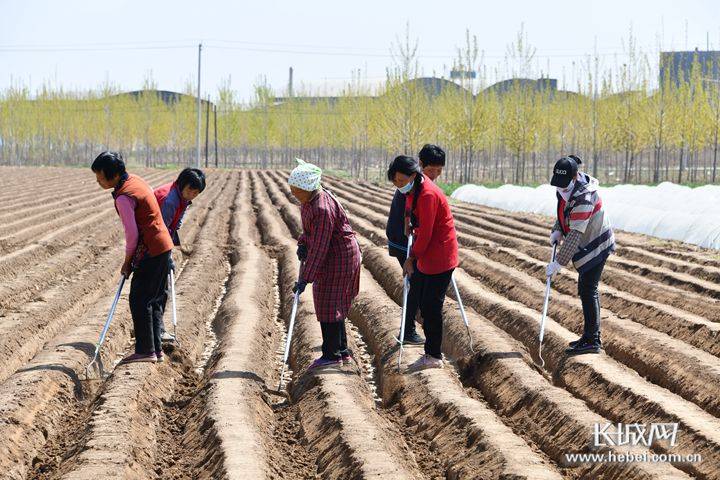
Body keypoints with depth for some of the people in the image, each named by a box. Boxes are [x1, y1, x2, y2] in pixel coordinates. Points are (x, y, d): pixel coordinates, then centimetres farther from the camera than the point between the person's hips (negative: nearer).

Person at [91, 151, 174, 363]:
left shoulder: (123, 198, -19)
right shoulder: (134, 179, 9)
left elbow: (132, 234, -19)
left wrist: (127, 261, -3)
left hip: (151, 251, -10)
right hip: (163, 245, 10)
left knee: (139, 300, -4)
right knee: (150, 300, 14)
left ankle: (145, 350, -4)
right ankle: (155, 349, 17)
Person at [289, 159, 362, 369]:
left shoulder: (323, 209, -29)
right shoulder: (308, 200, 1)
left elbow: (319, 248, -29)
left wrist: (305, 279, -28)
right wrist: (302, 243, -1)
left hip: (340, 256, -10)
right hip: (330, 257, 10)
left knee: (329, 304, -6)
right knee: (333, 305, 15)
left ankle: (332, 355, 0)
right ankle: (342, 351, 23)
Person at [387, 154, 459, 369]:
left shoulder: (428, 195, -22)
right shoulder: (413, 192, 8)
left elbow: (425, 233, -21)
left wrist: (412, 259, -11)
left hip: (439, 259, -10)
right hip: (425, 258, 10)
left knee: (431, 307, -5)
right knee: (424, 304, 13)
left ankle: (434, 356, 3)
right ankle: (432, 351, 22)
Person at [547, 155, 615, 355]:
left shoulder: (584, 198, -30)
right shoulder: (568, 189, -2)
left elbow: (575, 234, -31)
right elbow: (564, 213, 18)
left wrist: (558, 263, -31)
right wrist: (557, 231, 0)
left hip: (596, 247, -10)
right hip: (588, 246, 10)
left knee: (587, 291, -10)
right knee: (588, 290, 16)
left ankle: (592, 341, -6)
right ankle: (590, 336, 26)